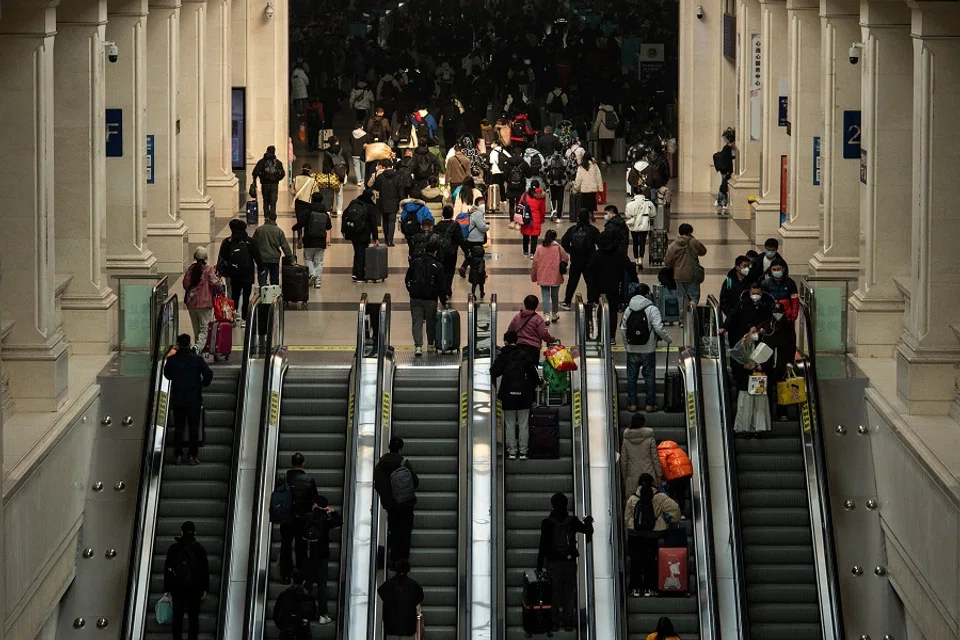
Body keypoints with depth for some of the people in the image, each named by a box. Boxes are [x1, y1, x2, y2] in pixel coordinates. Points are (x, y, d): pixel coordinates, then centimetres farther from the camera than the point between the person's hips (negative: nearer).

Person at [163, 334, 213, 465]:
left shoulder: (173, 359, -6)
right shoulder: (197, 359, -7)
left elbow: (168, 375, 9)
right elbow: (208, 374, -7)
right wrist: (203, 384, 12)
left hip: (177, 399, 1)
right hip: (194, 399, -1)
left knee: (178, 428, 9)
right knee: (194, 428, 6)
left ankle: (178, 455, 8)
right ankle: (193, 455, 4)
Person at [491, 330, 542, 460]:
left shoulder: (502, 357, -1)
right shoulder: (524, 355, -1)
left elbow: (493, 373, -2)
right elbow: (533, 372, -1)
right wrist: (537, 383, 15)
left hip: (508, 395, 0)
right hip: (524, 395, 0)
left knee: (510, 425, 6)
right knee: (524, 425, 6)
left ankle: (512, 451, 4)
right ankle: (523, 452, 5)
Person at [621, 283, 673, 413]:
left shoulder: (628, 309, 3)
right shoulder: (652, 309, -11)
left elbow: (623, 329, 6)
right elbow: (659, 328, -17)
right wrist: (668, 340, 0)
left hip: (632, 350, 3)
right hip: (648, 350, -3)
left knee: (631, 377, 9)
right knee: (649, 377, 6)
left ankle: (632, 404, 10)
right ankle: (650, 405, 8)